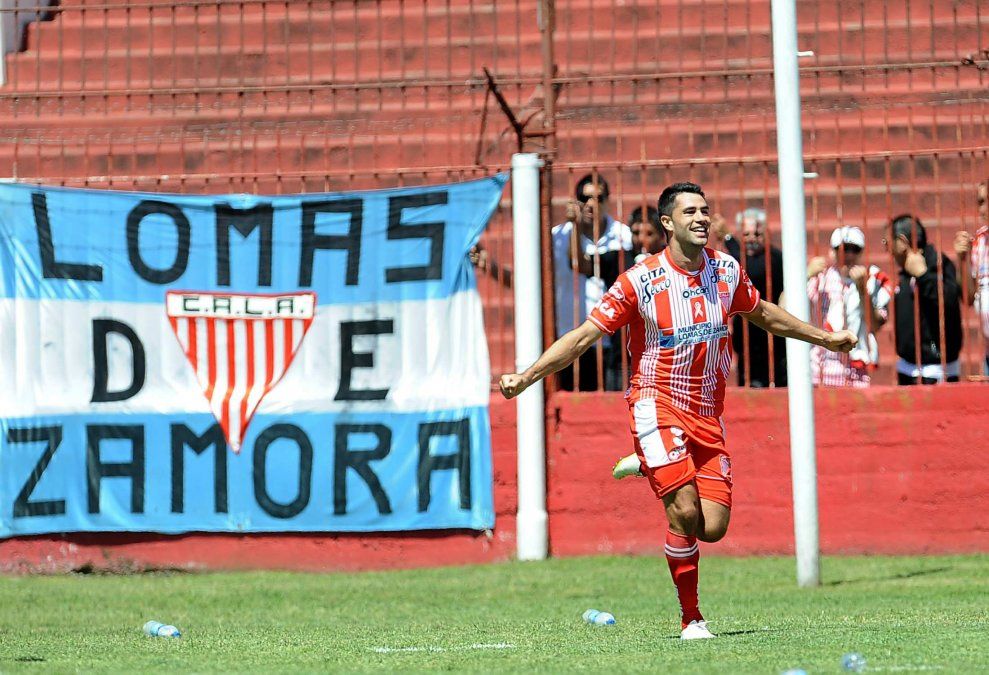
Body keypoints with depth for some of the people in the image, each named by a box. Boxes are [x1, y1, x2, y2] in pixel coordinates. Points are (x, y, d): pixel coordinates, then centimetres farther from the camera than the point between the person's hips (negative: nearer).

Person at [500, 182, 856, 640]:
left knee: (712, 528, -6)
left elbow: (762, 313, 24)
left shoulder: (727, 271, 4)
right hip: (658, 405, -4)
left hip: (708, 414, 5)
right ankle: (690, 619, -1)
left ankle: (652, 469, 26)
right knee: (686, 513, -19)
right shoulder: (640, 281, -10)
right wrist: (525, 376, -18)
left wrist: (824, 338, 33)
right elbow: (584, 336, -9)